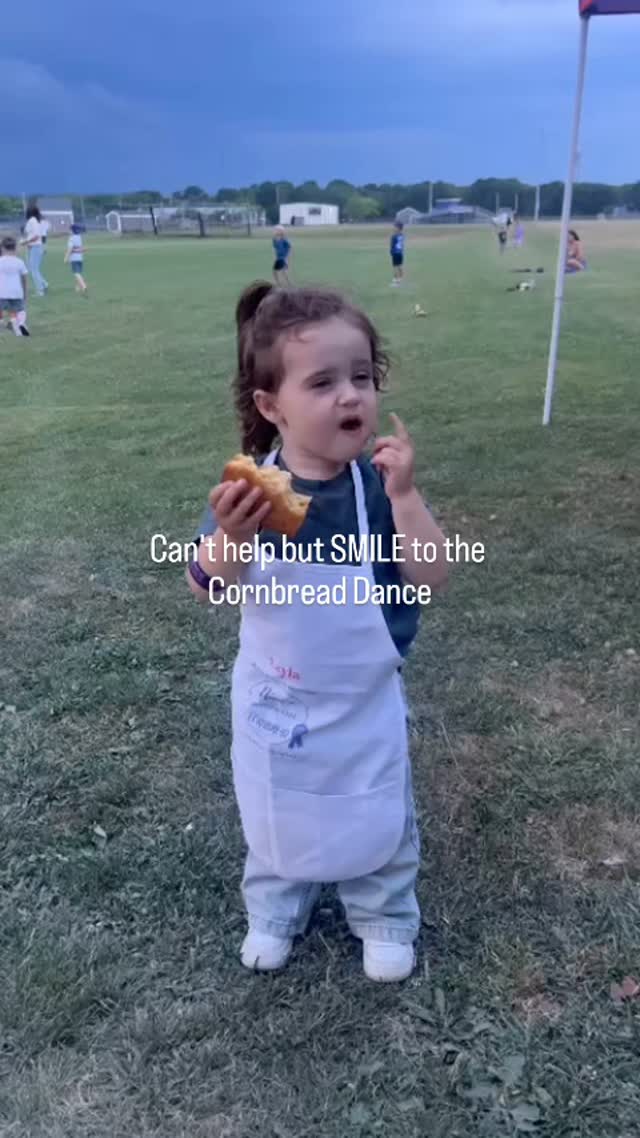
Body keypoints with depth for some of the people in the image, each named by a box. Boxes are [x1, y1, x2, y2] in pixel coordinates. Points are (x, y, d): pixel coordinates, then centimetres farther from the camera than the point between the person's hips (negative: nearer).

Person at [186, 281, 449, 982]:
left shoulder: (380, 482, -18)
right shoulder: (248, 487, -17)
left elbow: (430, 578, -21)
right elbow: (208, 590, -16)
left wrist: (403, 495, -33)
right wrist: (230, 535, -37)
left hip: (364, 700, 0)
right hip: (275, 700, 1)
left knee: (379, 817, 18)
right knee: (275, 813, 22)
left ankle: (386, 920, 46)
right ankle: (274, 913, 50)